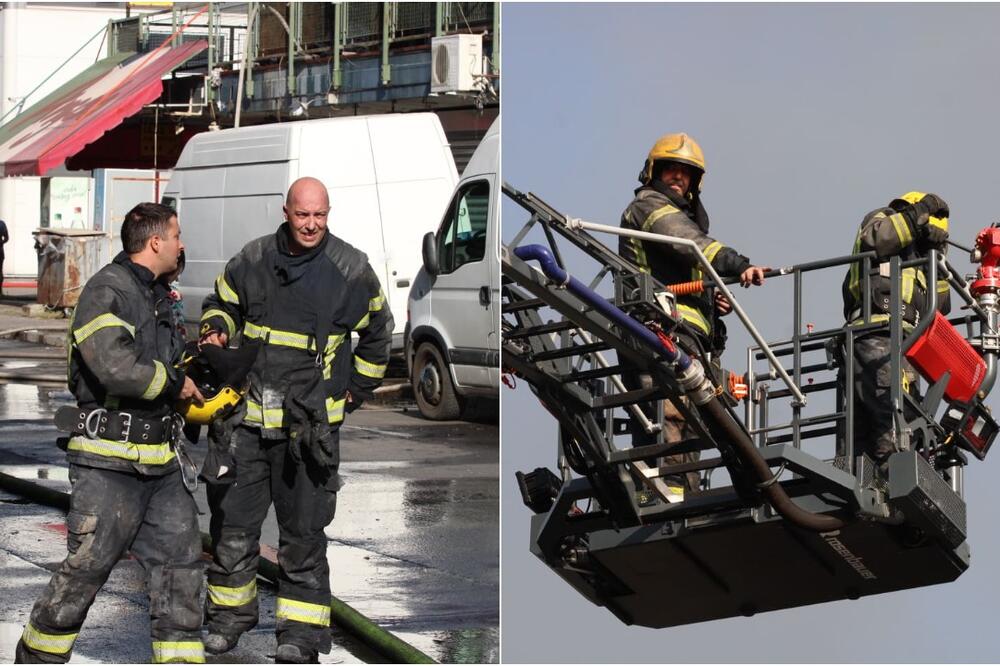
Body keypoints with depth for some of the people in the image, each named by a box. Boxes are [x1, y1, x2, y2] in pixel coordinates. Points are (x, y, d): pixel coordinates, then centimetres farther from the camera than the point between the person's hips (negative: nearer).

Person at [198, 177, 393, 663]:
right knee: (233, 522, 8)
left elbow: (376, 335, 13)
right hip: (246, 415, 2)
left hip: (311, 420, -2)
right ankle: (230, 615, 25)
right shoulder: (252, 260, 3)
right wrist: (217, 331, -2)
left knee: (303, 532, 1)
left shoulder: (351, 270, -1)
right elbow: (221, 302, 19)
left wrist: (354, 393, 13)